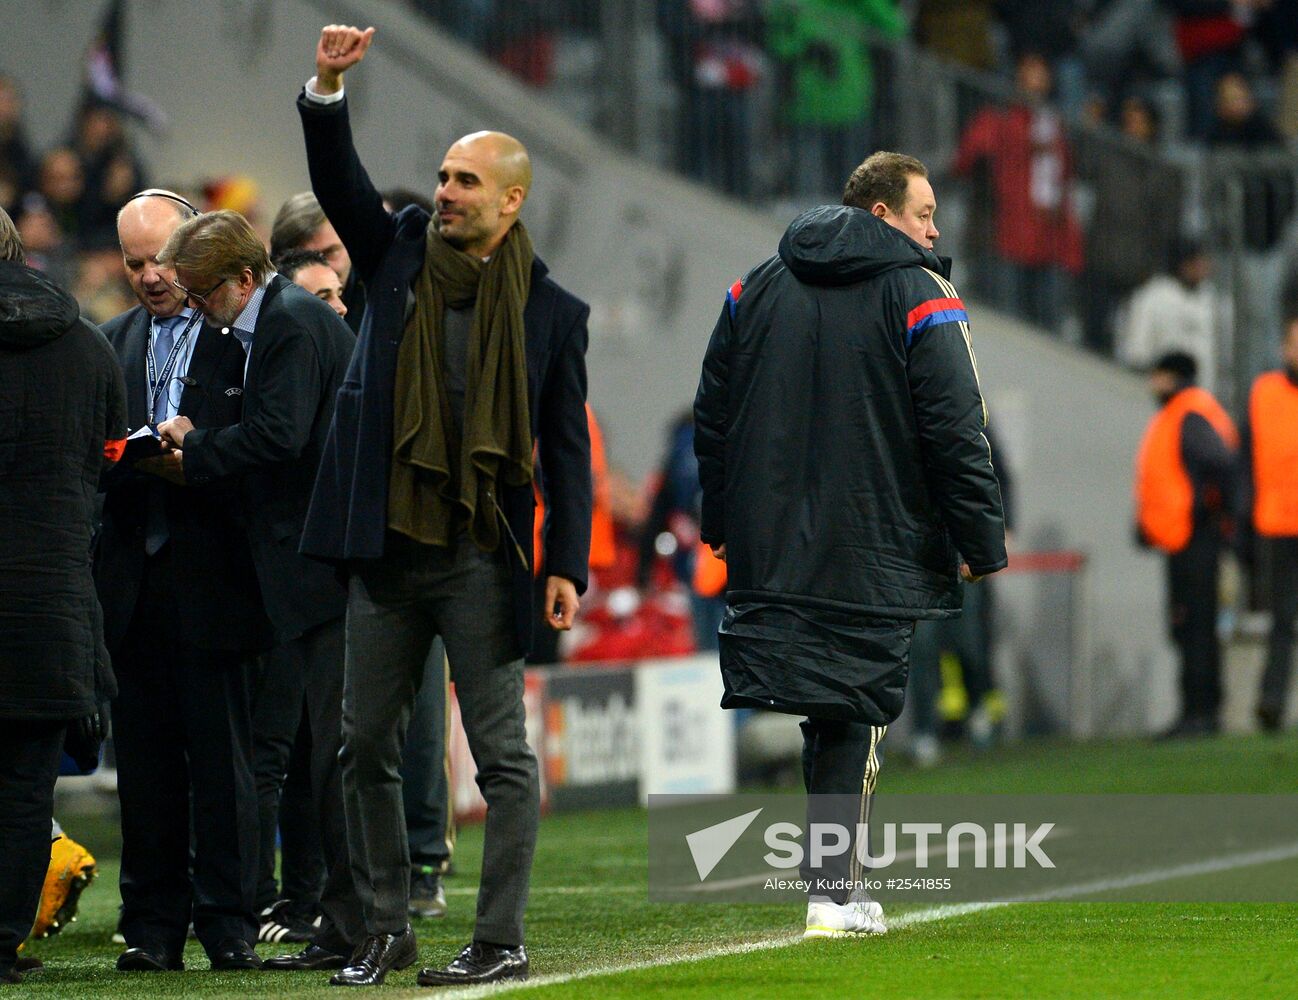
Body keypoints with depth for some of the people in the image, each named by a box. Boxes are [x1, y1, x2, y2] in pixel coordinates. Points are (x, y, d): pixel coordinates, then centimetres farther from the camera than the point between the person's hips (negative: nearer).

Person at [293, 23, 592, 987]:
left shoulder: (551, 310, -1)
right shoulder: (401, 254, 8)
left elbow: (567, 448, -1)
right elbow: (339, 183, -4)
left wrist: (568, 566, -7)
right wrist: (327, 89, -20)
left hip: (482, 560, -4)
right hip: (387, 548, 4)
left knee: (502, 753, -2)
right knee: (367, 743, 8)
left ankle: (502, 941, 3)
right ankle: (385, 928, 18)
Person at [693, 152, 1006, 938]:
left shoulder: (757, 289, 12)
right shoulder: (920, 299, -6)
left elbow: (713, 412, 15)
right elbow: (957, 433, -11)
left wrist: (720, 521, 23)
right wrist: (982, 544, -5)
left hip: (768, 545, 5)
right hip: (874, 556, -5)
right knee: (853, 711, 2)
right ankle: (835, 890, 1)